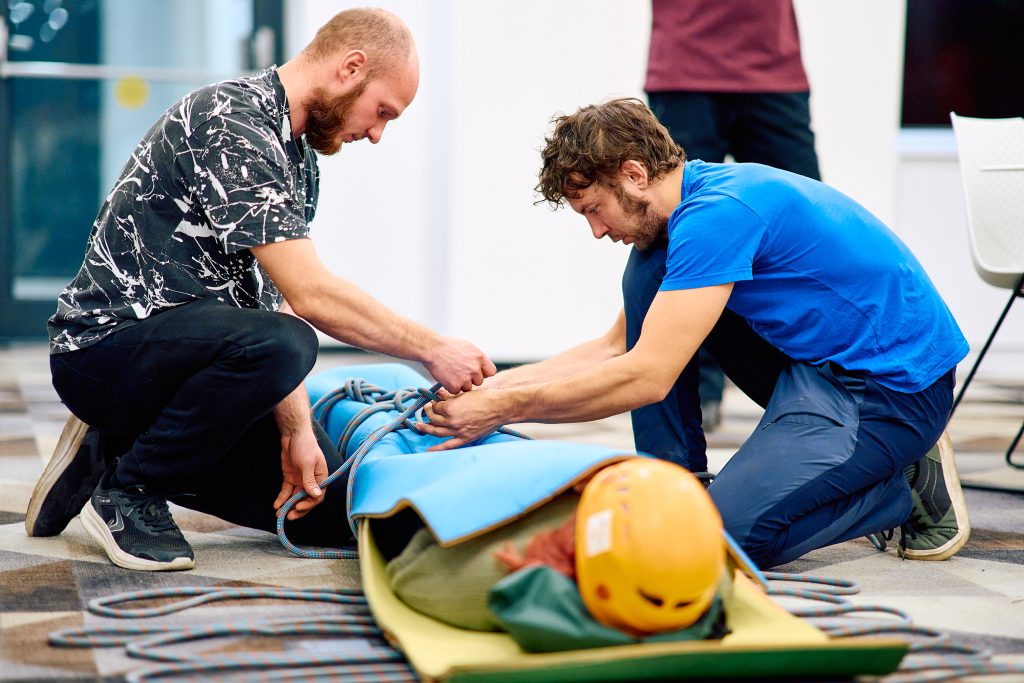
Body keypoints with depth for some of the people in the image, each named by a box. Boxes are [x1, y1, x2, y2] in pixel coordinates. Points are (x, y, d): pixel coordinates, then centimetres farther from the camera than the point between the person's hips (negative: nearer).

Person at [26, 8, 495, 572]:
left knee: (334, 513, 3)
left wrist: (296, 430, -8)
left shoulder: (299, 155, 11)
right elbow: (311, 294, -25)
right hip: (104, 348, -10)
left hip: (186, 345, 10)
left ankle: (118, 450, 12)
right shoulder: (227, 124, -20)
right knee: (274, 344, -38)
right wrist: (433, 350, -18)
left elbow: (278, 297, 4)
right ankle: (125, 493, -13)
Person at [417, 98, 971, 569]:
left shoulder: (717, 213, -22)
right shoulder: (702, 196, 9)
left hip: (892, 385, -10)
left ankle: (912, 485, -1)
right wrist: (494, 385, 4)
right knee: (649, 275, 4)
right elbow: (615, 348, 14)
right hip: (814, 362, 10)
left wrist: (503, 409, -20)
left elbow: (645, 377, -26)